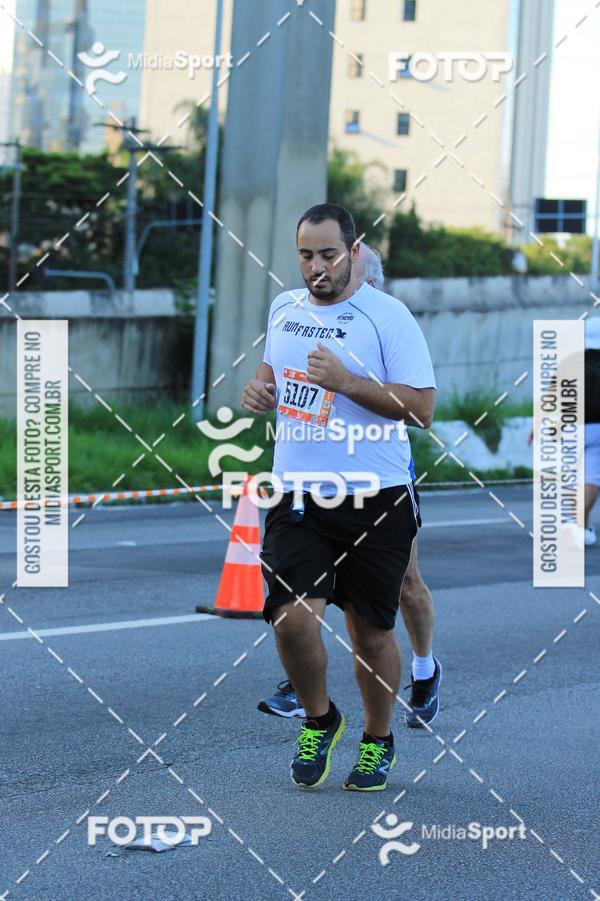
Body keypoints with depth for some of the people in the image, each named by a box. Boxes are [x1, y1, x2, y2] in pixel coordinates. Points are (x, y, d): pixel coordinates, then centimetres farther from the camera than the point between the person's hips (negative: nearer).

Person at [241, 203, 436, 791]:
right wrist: (258, 389, 6)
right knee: (292, 617, -13)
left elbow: (422, 409, -13)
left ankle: (378, 741, 29)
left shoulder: (387, 316, -8)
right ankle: (318, 719, 14)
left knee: (370, 630, 6)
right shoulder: (283, 309, 9)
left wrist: (346, 381, -22)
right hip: (297, 497, 3)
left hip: (375, 501, -3)